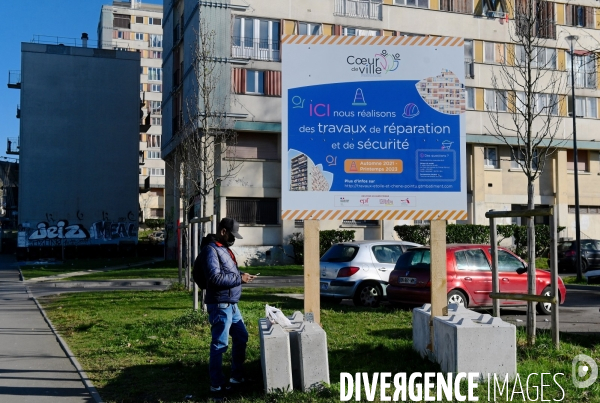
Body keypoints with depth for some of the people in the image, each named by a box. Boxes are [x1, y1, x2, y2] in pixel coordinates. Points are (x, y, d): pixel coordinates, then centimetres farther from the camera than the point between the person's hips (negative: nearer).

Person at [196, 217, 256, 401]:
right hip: (220, 305, -10)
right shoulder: (210, 250, -15)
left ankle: (237, 377, 31)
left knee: (241, 337, 18)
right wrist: (239, 279, -18)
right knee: (219, 345, -4)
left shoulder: (224, 248, 15)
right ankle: (217, 387, 4)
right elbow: (215, 277, -25)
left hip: (231, 304, 10)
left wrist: (241, 275, 5)